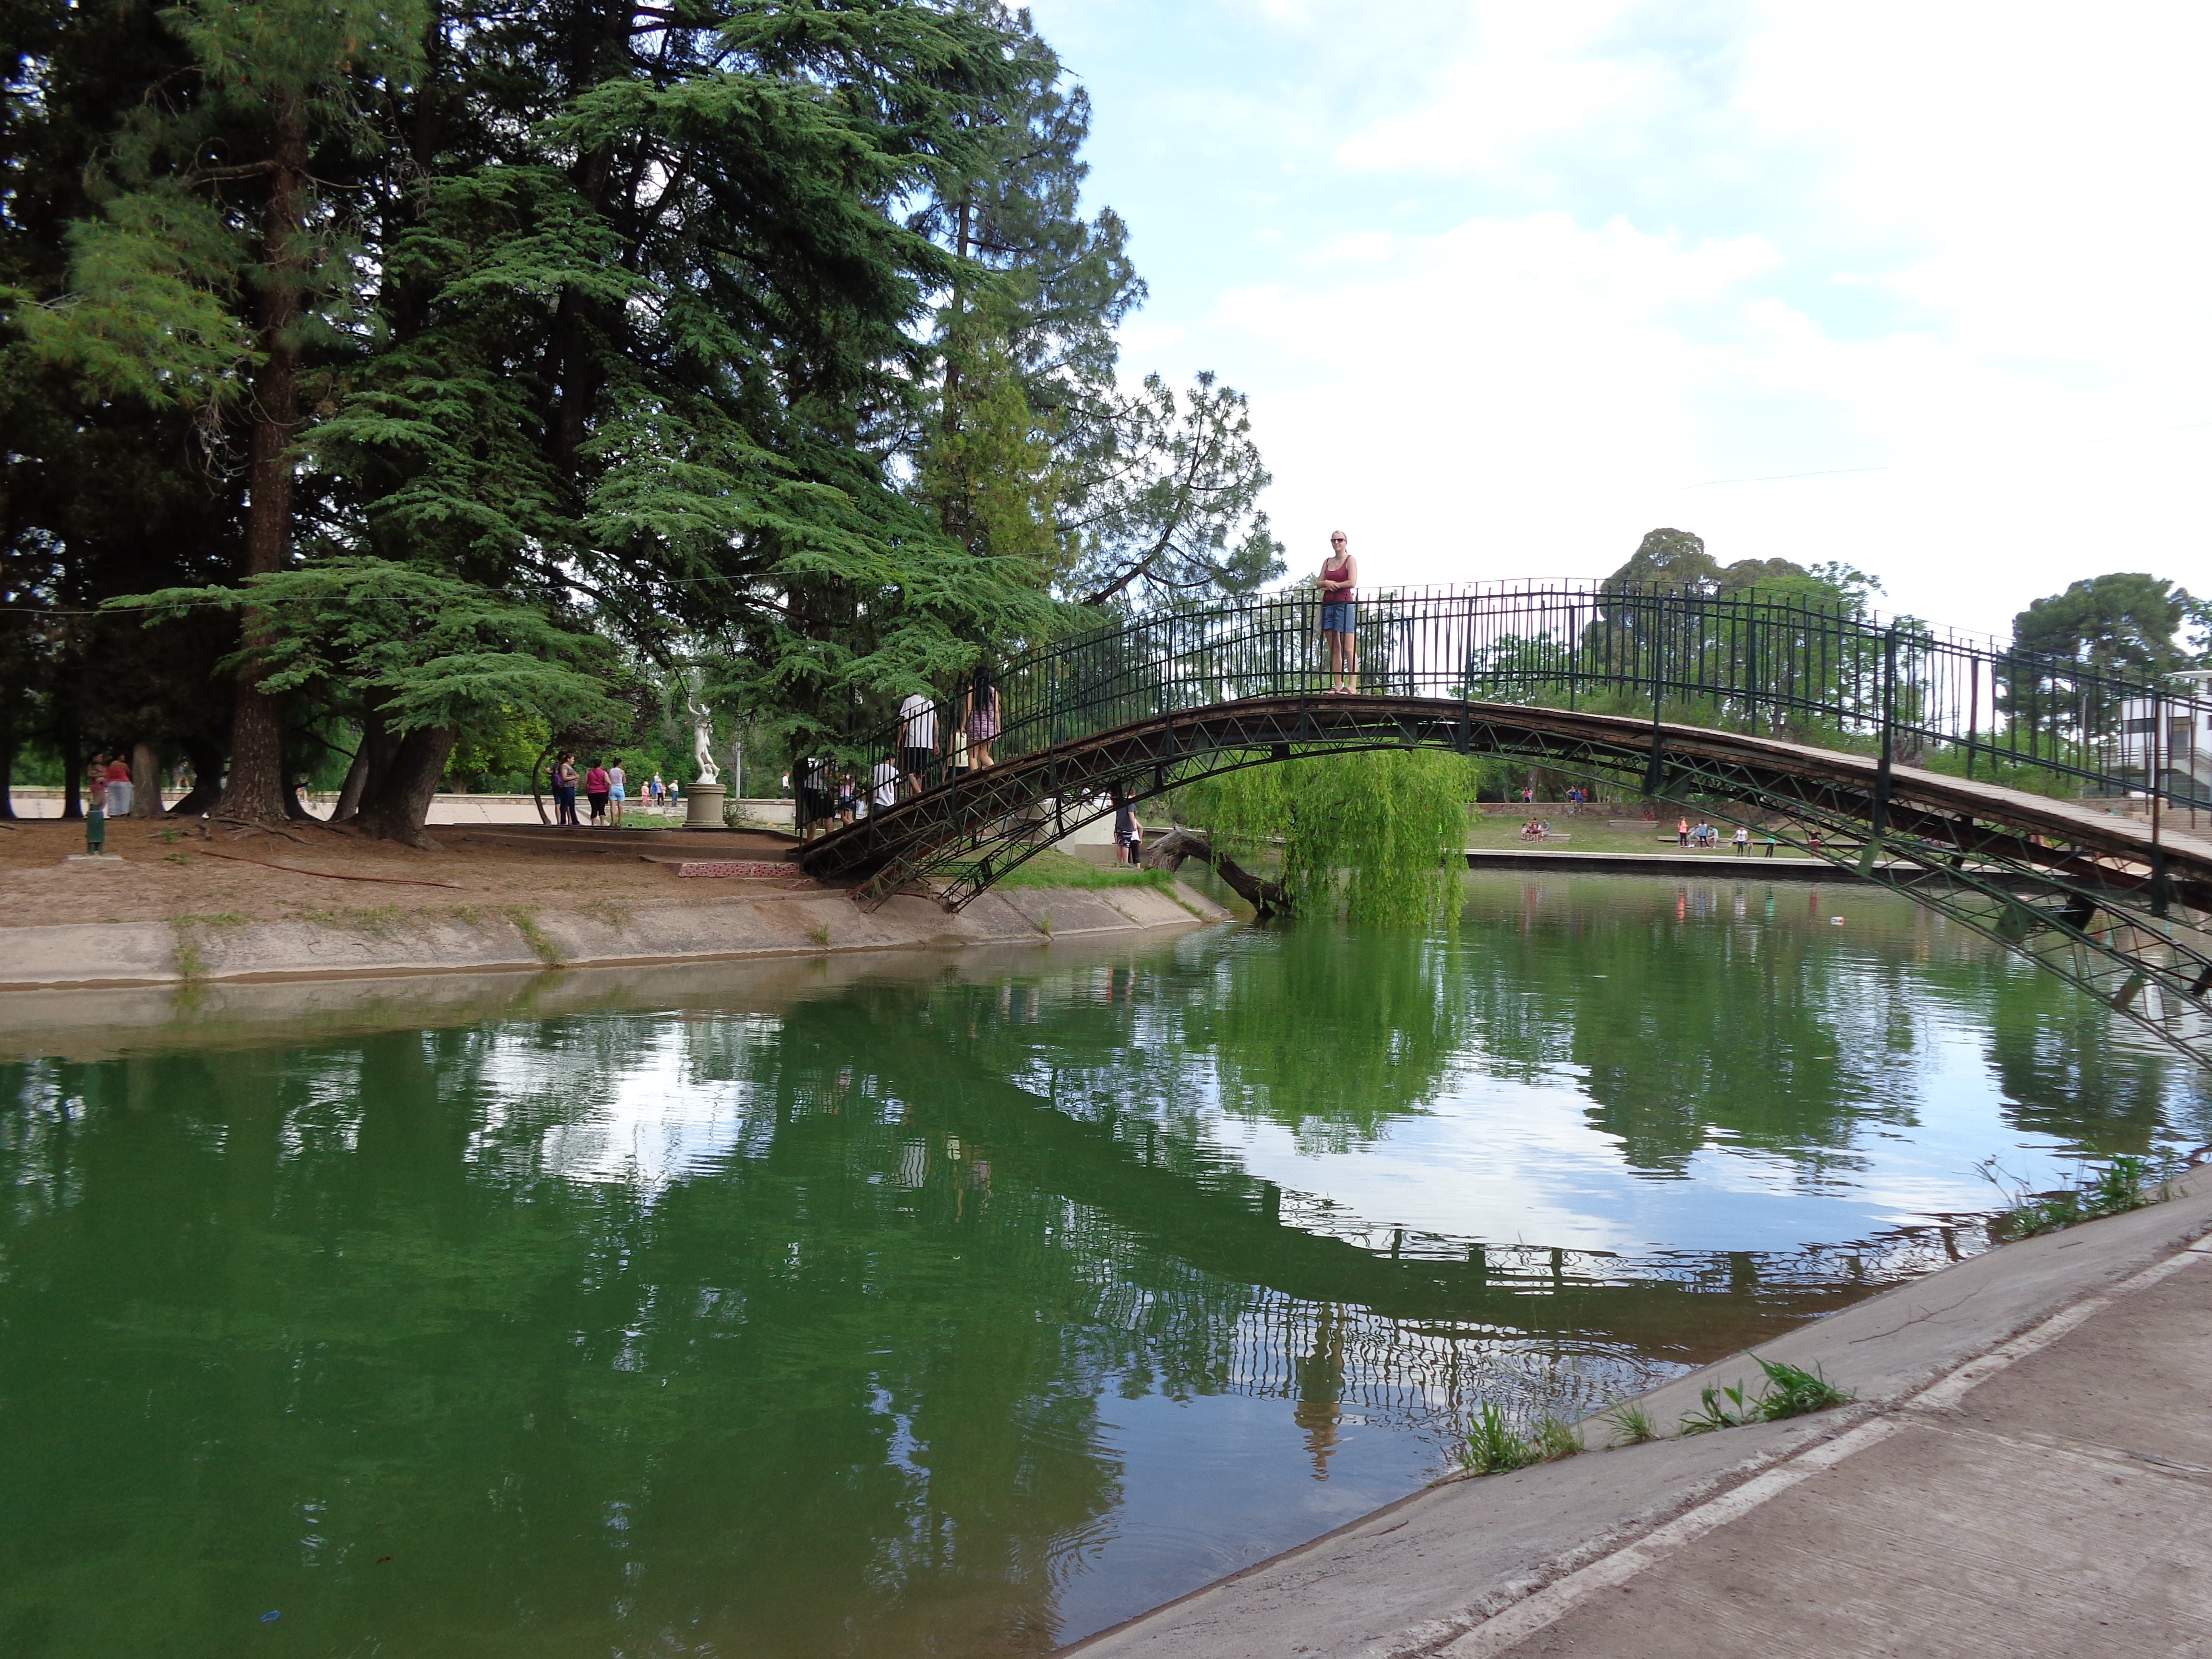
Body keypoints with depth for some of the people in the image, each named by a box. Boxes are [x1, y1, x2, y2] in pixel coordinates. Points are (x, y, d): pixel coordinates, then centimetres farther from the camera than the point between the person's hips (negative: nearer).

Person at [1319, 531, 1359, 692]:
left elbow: (1352, 583, -10)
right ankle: (1338, 686, 1)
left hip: (1344, 604, -6)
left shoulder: (1350, 560, 1)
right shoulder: (1327, 562, 18)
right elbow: (1320, 583, 13)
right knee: (1334, 649, 2)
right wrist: (1327, 583, -8)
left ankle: (1352, 685, -15)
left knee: (1349, 648, -10)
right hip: (1328, 605, 6)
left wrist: (1332, 585, -3)